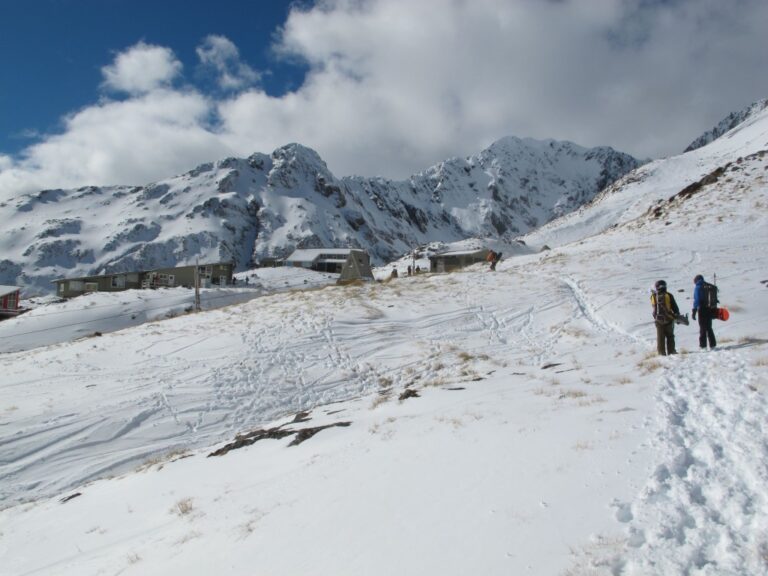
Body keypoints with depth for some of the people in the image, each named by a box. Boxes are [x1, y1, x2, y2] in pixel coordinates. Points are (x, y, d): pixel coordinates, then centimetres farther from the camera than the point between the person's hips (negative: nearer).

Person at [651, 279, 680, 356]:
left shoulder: (653, 296, -5)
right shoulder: (668, 296, -11)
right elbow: (675, 307, -4)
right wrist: (677, 316, 8)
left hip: (658, 320, 1)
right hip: (668, 319, -1)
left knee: (660, 337, 8)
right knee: (670, 336, 12)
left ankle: (661, 352, 7)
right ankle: (671, 351, 14)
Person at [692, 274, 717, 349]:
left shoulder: (698, 288, -8)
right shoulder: (711, 287, 11)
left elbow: (696, 300, -14)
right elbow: (715, 299, 13)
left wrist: (694, 311, -13)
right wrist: (714, 310, 18)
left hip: (702, 310, -6)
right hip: (711, 310, 6)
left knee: (702, 328, -1)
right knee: (709, 328, 15)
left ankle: (703, 346, -3)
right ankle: (713, 345, 15)